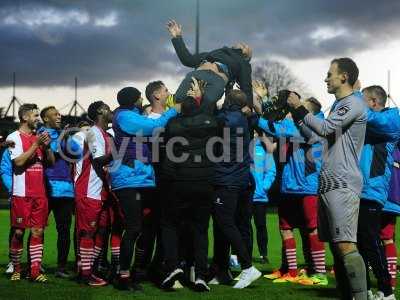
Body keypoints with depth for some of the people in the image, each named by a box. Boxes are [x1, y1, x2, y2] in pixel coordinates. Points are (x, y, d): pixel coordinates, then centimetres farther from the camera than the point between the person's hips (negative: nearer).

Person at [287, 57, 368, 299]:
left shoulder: (353, 104, -8)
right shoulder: (338, 105, 21)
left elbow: (324, 128, -19)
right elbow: (315, 135, 23)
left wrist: (300, 107, -8)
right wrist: (296, 113, 17)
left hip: (343, 185, -10)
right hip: (328, 184, 10)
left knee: (346, 245, -17)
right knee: (335, 245, 9)